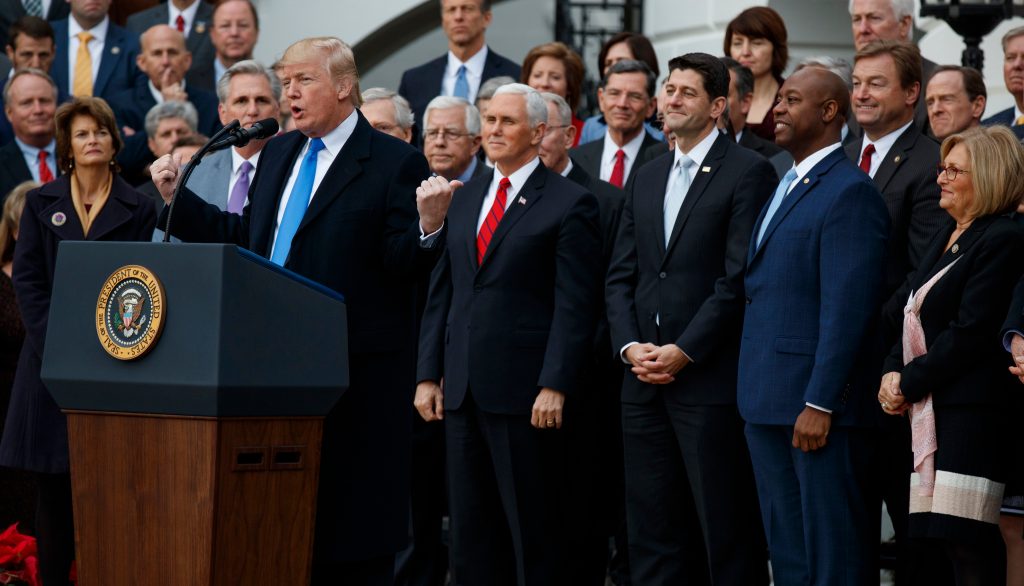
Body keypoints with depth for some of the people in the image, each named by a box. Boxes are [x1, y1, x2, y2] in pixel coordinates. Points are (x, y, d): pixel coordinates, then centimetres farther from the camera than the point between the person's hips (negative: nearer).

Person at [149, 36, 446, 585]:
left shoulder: (395, 163, -6)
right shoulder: (277, 153, 14)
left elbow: (401, 265, -12)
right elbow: (246, 236, 17)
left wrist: (426, 230, -32)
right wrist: (177, 198, 13)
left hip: (355, 374, -7)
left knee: (349, 517, -1)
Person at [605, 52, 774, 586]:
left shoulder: (747, 173, -4)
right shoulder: (647, 179, 17)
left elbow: (739, 278, -12)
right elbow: (621, 276, 15)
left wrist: (684, 352, -14)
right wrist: (630, 347, -1)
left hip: (709, 379, -7)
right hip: (643, 382, 7)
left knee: (726, 531, -4)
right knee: (651, 530, 8)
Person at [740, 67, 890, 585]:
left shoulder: (850, 192, -11)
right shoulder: (786, 189, 18)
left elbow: (846, 309, -17)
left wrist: (819, 403, -20)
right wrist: (757, 394, 12)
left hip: (818, 405, -9)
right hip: (768, 403, 9)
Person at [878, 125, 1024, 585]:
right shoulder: (945, 239, 20)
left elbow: (970, 334, -16)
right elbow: (912, 315, 20)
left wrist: (909, 383, -11)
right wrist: (892, 373, 2)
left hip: (970, 409, -9)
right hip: (927, 410, 9)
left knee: (968, 542, -12)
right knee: (929, 537, 6)